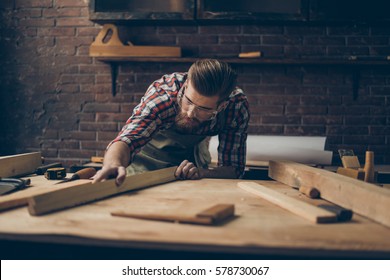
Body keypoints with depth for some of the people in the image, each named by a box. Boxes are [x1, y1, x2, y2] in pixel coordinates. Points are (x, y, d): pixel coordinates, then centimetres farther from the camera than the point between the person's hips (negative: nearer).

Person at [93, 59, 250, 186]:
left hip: (192, 153, 2)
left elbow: (234, 168, -26)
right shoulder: (162, 93, -38)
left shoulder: (237, 105, -31)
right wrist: (113, 164, -75)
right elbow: (128, 138, -52)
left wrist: (203, 173, -47)